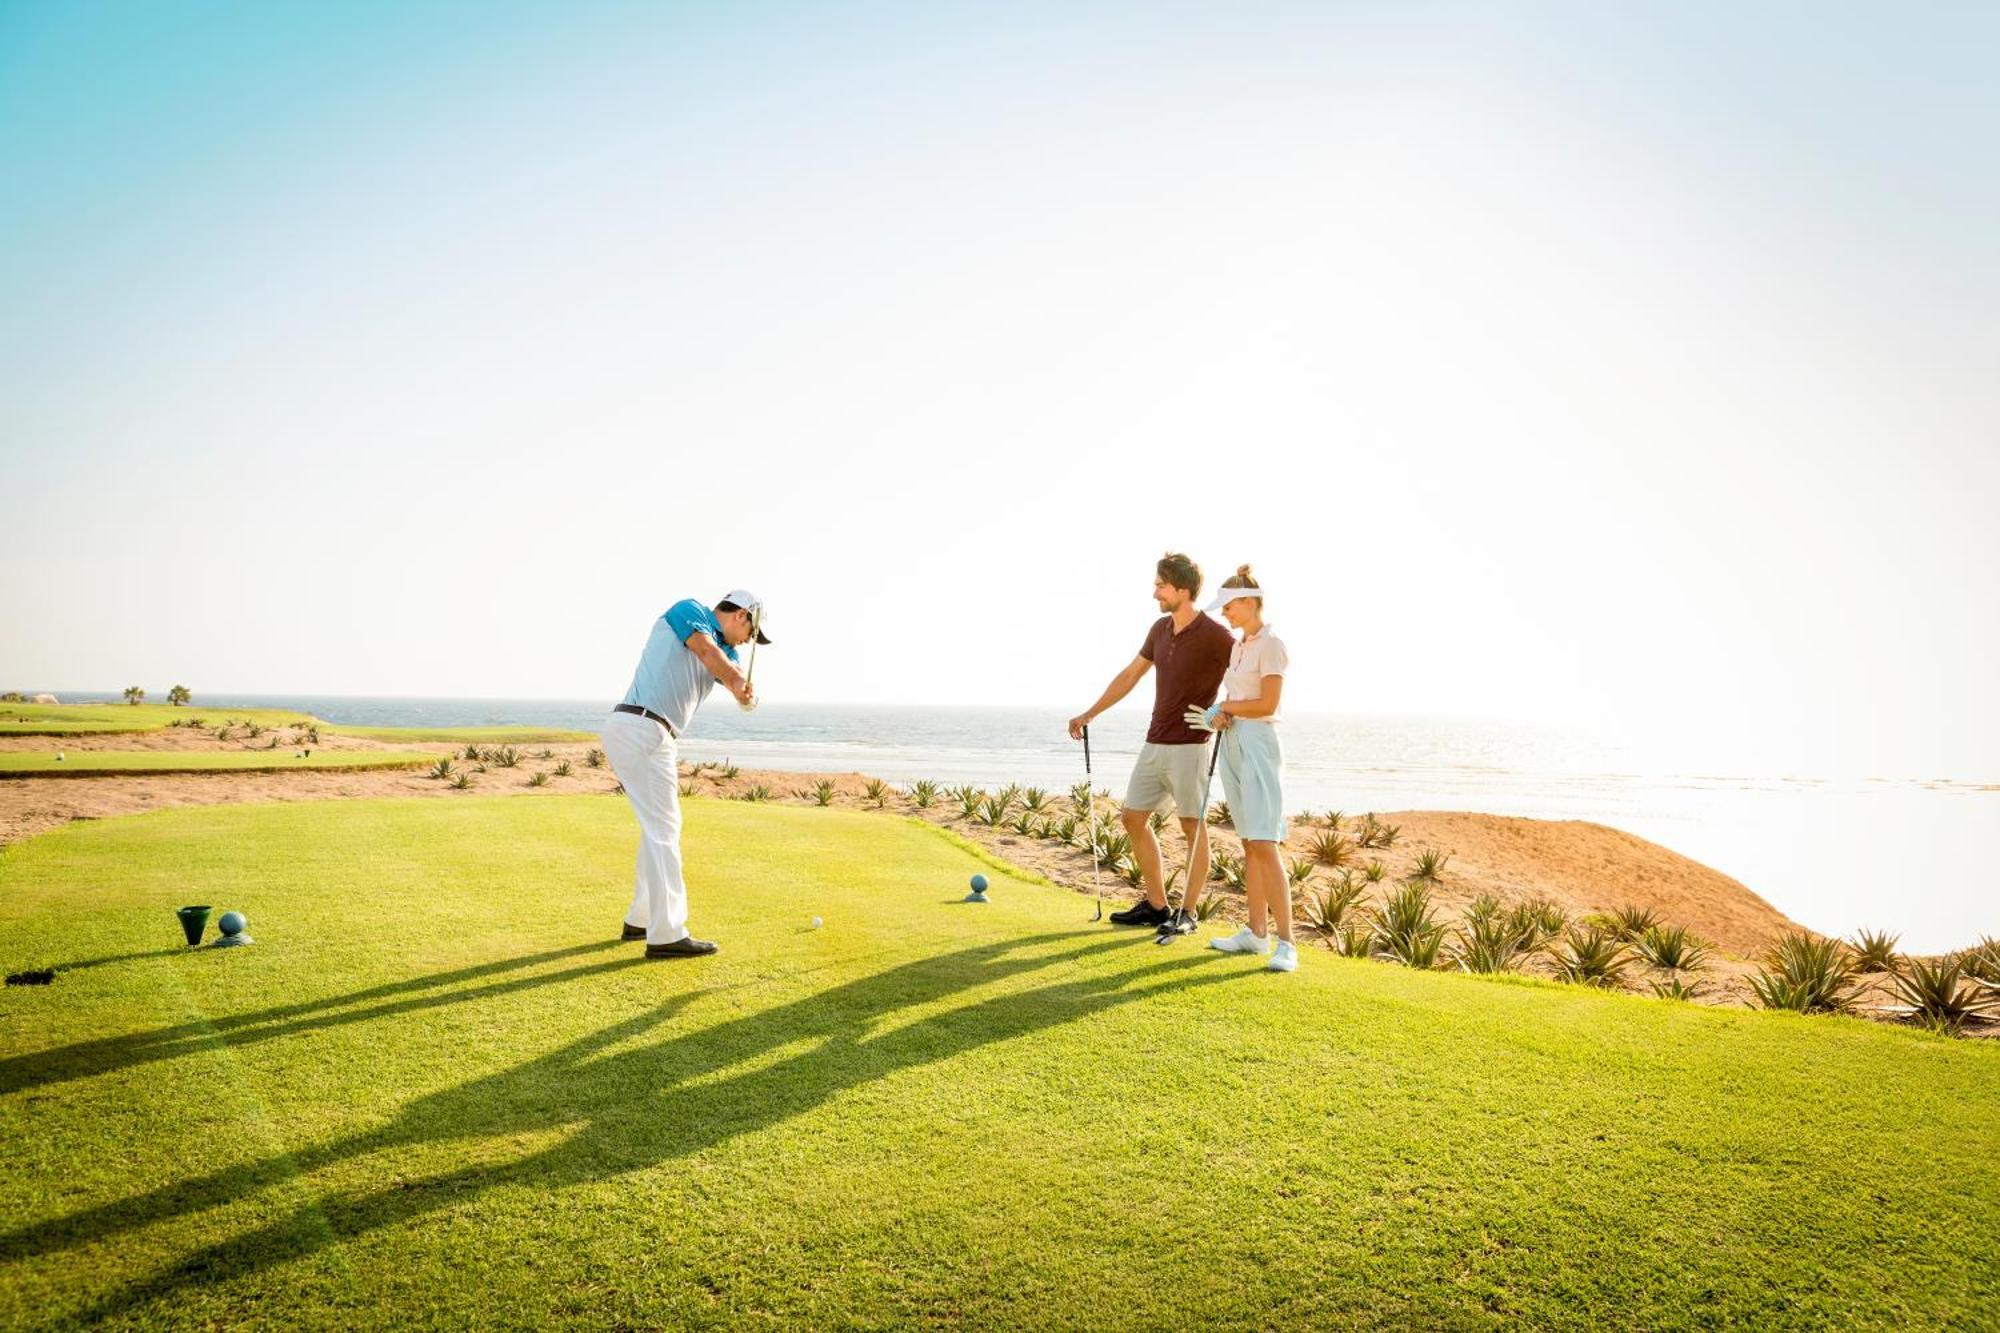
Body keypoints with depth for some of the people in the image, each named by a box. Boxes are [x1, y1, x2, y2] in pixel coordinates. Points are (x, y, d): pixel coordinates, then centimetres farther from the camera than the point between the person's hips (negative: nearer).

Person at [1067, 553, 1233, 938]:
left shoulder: (1214, 635, -13)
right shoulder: (1160, 629, 9)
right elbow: (1130, 675, 18)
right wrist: (1089, 714, 19)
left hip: (1188, 746, -8)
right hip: (1154, 744, 8)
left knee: (1194, 827, 1)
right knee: (1132, 818, 10)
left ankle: (1186, 913, 11)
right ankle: (1156, 905, 19)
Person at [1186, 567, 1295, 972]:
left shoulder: (1271, 645, -11)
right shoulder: (1237, 646, 15)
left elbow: (1267, 704, -16)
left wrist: (1222, 708, -5)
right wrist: (1220, 717, -3)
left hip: (1257, 745, -9)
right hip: (1232, 745, 9)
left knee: (1264, 844, -14)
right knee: (1249, 845, 10)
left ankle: (1286, 943, -13)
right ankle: (1256, 933, 15)